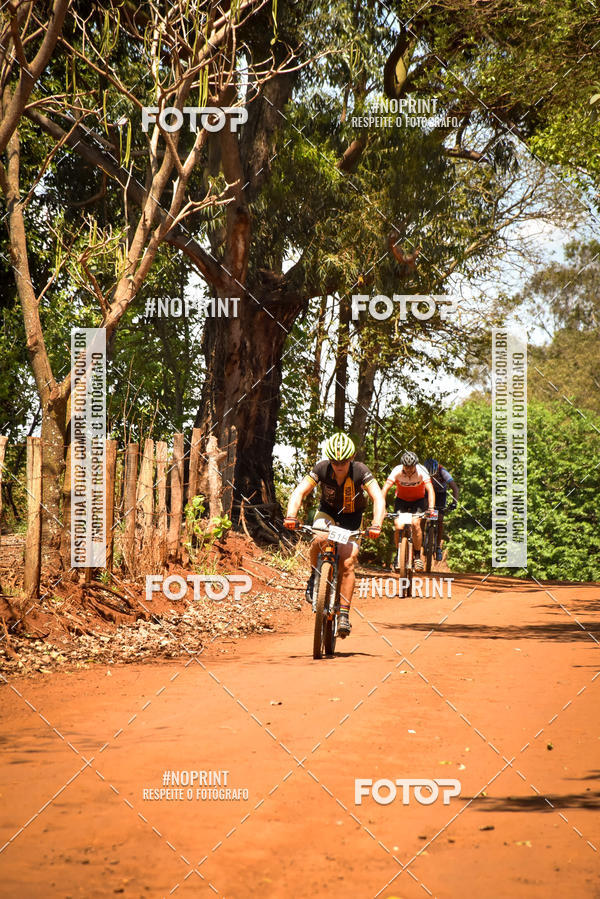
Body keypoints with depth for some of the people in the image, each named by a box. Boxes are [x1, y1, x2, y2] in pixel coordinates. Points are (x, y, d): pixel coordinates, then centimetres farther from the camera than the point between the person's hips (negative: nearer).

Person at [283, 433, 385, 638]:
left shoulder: (360, 471, -27)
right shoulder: (321, 469, -23)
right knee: (319, 539, -33)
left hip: (352, 517, -1)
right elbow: (299, 492, -28)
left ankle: (344, 613, -8)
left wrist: (376, 525, -49)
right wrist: (291, 516, -45)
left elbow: (378, 498, -34)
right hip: (327, 512, 1)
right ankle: (314, 576, -6)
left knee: (347, 563, -16)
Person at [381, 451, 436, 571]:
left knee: (415, 523, -26)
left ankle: (417, 556, -10)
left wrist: (431, 508, -49)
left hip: (419, 500, -1)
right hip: (401, 500, 1)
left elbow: (430, 490, -35)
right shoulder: (397, 471, -25)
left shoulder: (422, 471, -26)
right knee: (398, 527, -19)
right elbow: (385, 489, -32)